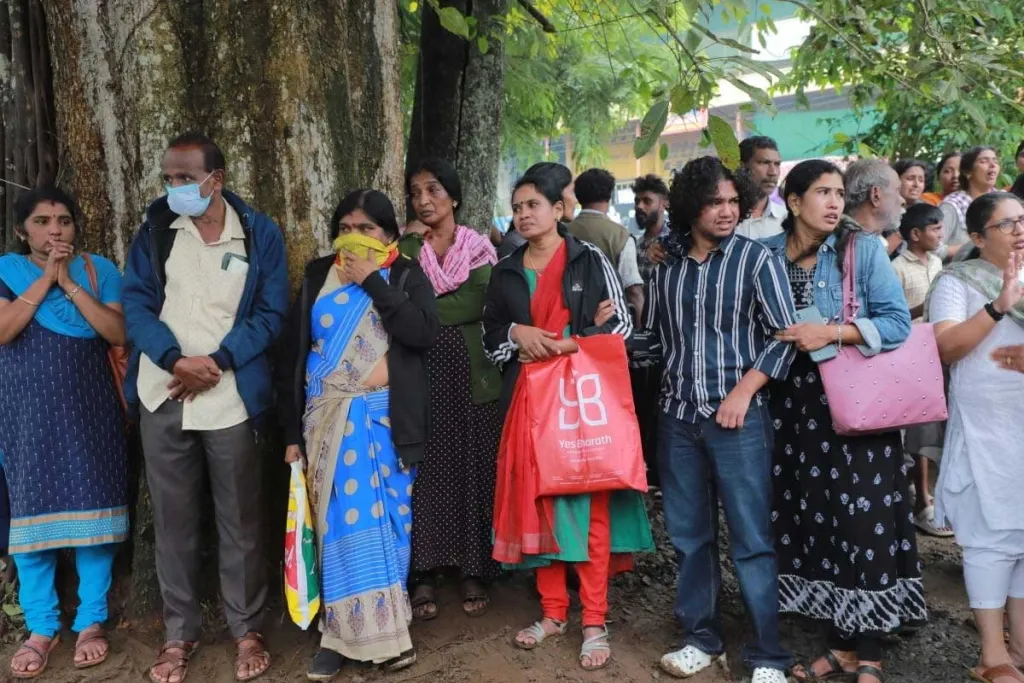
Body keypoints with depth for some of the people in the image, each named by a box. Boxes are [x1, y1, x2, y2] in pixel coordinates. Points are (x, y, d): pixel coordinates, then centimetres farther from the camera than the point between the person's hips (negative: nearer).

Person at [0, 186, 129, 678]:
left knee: (92, 507, 1)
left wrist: (70, 283, -13)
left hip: (89, 408, 0)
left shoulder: (98, 270, 4)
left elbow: (118, 333, -8)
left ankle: (91, 622, 11)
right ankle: (40, 628, 13)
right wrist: (46, 277, -13)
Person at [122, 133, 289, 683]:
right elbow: (134, 301, 0)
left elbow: (271, 313, -2)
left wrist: (216, 361, -14)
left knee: (239, 518, 6)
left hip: (230, 399, -2)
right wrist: (175, 360, -15)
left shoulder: (260, 233, 0)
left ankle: (246, 629, 21)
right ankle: (179, 632, 23)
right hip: (162, 396, 2)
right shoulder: (155, 227, 5)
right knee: (172, 518, 9)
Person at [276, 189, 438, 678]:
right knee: (340, 522, 0)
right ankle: (344, 633, 10)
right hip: (329, 419, 1)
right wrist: (292, 431, 2)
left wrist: (373, 282, -13)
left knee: (384, 520, 3)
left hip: (386, 421, -1)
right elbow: (291, 354, 6)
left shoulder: (407, 276, 3)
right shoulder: (318, 276, 7)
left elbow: (424, 333, -15)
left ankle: (378, 628, 16)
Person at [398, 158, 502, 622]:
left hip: (471, 374, 0)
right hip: (421, 375, 1)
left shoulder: (478, 248, 7)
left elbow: (476, 303, -5)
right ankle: (424, 575, 11)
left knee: (473, 470, 3)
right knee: (426, 472, 1)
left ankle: (473, 572, 15)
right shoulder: (403, 251, 9)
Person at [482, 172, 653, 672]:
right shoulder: (505, 271, 12)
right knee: (537, 501, 6)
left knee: (589, 503, -4)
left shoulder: (589, 260, 1)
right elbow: (490, 337, 16)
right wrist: (516, 334, -5)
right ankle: (553, 612, 19)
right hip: (528, 397, 4)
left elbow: (621, 326, -1)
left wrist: (566, 344, -13)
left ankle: (595, 623, 3)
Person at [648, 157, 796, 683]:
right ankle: (702, 638, 26)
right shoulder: (666, 266, 9)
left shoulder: (755, 259, -2)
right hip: (677, 416, 4)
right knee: (689, 534, 11)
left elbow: (784, 336, -5)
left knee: (751, 540, -2)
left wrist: (742, 391, -13)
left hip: (738, 415, -4)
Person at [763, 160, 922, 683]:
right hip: (795, 403, 3)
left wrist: (831, 333, -18)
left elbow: (897, 322, -8)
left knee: (862, 520, -2)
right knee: (811, 518, 8)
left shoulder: (863, 248, -3)